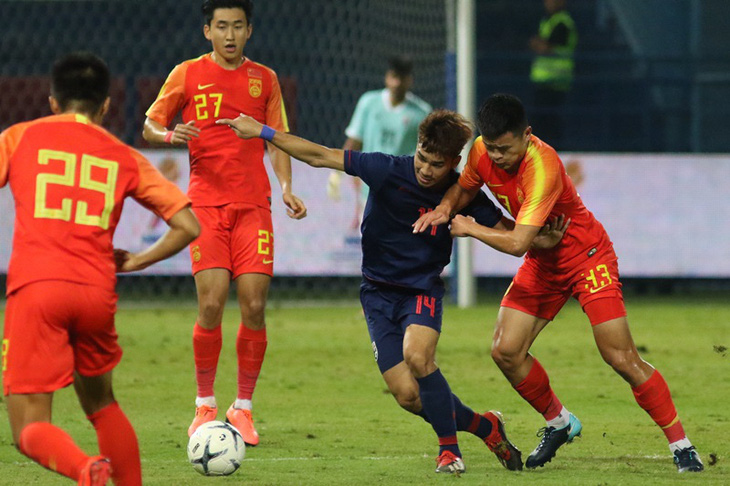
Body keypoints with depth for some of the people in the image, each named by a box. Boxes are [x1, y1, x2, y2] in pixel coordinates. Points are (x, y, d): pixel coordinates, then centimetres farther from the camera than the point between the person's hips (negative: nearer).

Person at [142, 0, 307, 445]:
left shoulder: (264, 79, 11)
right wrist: (170, 134, -14)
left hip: (254, 204, 2)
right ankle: (205, 406, 4)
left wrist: (286, 187, -1)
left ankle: (243, 408, 7)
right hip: (206, 203, -2)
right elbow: (150, 126, 9)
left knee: (255, 306, -6)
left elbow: (277, 141, 15)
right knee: (211, 304, -12)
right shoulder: (188, 74, 5)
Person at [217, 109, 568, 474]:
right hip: (379, 292, 1)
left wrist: (543, 240, -22)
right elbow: (319, 156, -14)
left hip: (423, 289, -1)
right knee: (408, 396, -10)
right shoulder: (389, 171, -15)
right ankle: (486, 427, 15)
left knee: (417, 356, -32)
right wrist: (262, 132, -18)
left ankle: (449, 449, -14)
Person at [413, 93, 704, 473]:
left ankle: (681, 446, -2)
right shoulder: (482, 151, -12)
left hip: (586, 255, -7)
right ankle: (560, 424, 17)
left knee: (621, 358, -13)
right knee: (506, 351, -6)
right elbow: (465, 187, 10)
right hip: (542, 262, 7)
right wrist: (445, 207, -12)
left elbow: (517, 243, -38)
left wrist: (469, 228, -22)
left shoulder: (543, 167, -34)